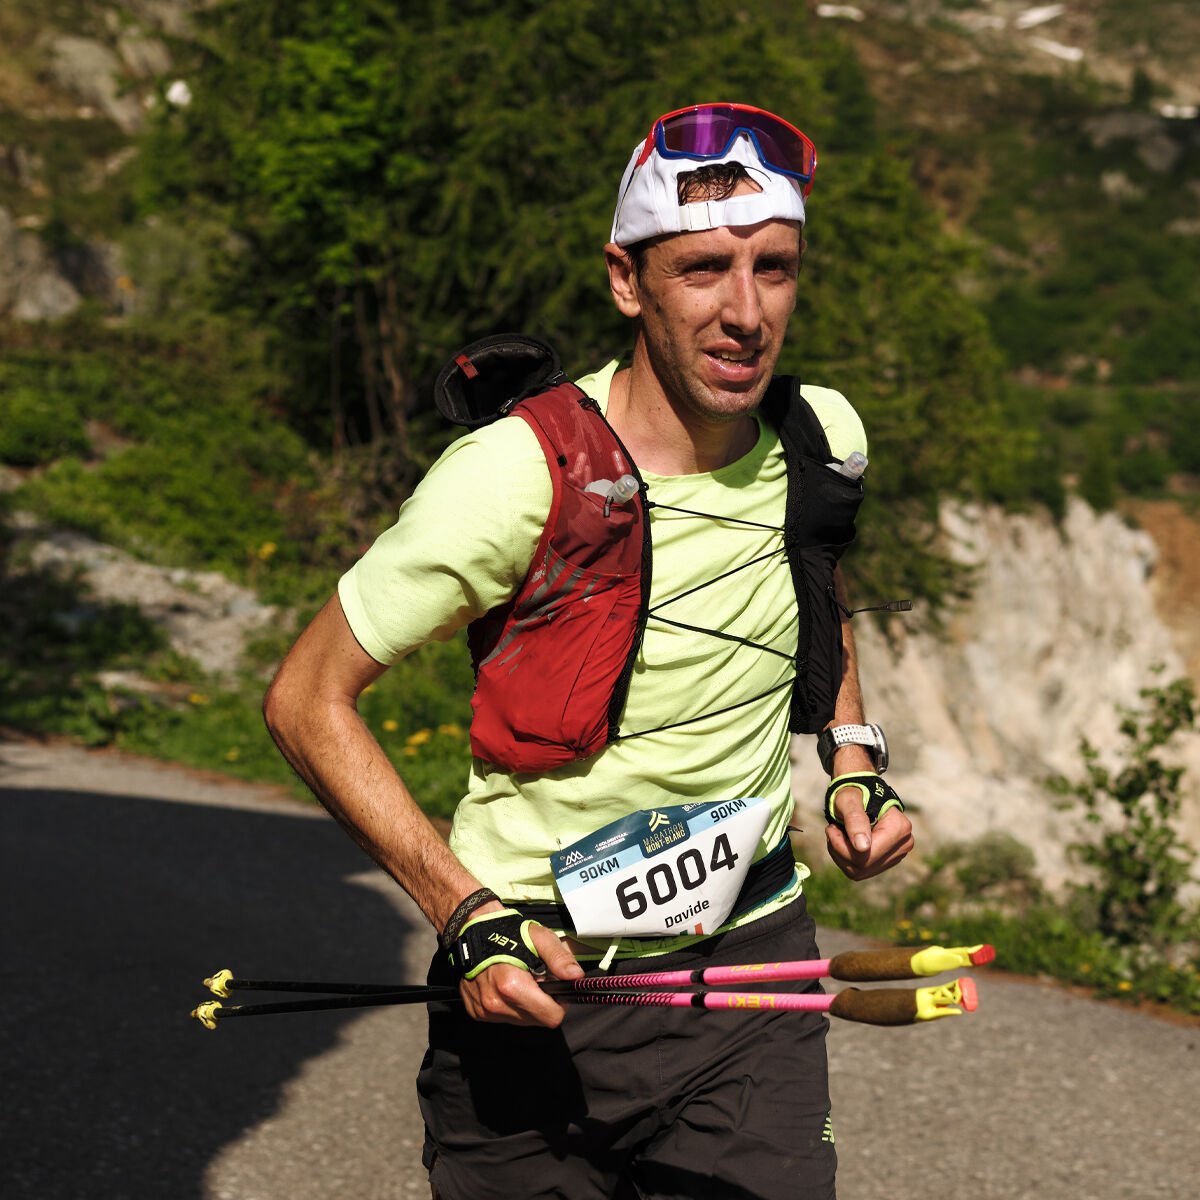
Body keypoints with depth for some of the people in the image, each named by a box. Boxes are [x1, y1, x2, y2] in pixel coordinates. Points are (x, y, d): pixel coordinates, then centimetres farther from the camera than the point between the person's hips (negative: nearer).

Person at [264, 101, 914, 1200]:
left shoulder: (824, 438, -4)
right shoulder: (518, 476, -20)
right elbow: (308, 699, -13)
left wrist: (855, 765, 7)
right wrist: (467, 914, -20)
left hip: (747, 959, 3)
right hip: (531, 984, -3)